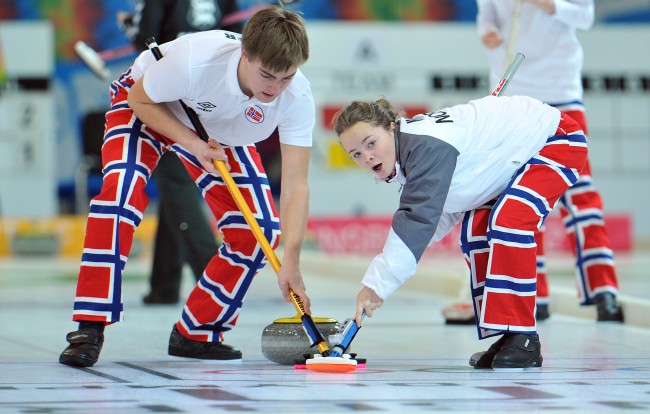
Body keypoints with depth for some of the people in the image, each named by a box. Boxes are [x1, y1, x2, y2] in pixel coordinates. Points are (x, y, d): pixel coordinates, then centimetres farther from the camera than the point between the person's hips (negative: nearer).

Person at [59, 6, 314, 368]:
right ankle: (90, 330, -25)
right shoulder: (195, 59, -41)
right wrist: (194, 146, -33)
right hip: (152, 108, -4)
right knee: (121, 191, -30)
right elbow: (140, 99, -21)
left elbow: (296, 188, -31)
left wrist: (290, 263, -40)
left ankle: (195, 334, 9)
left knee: (259, 229, -9)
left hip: (221, 130, 4)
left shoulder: (298, 98, -32)